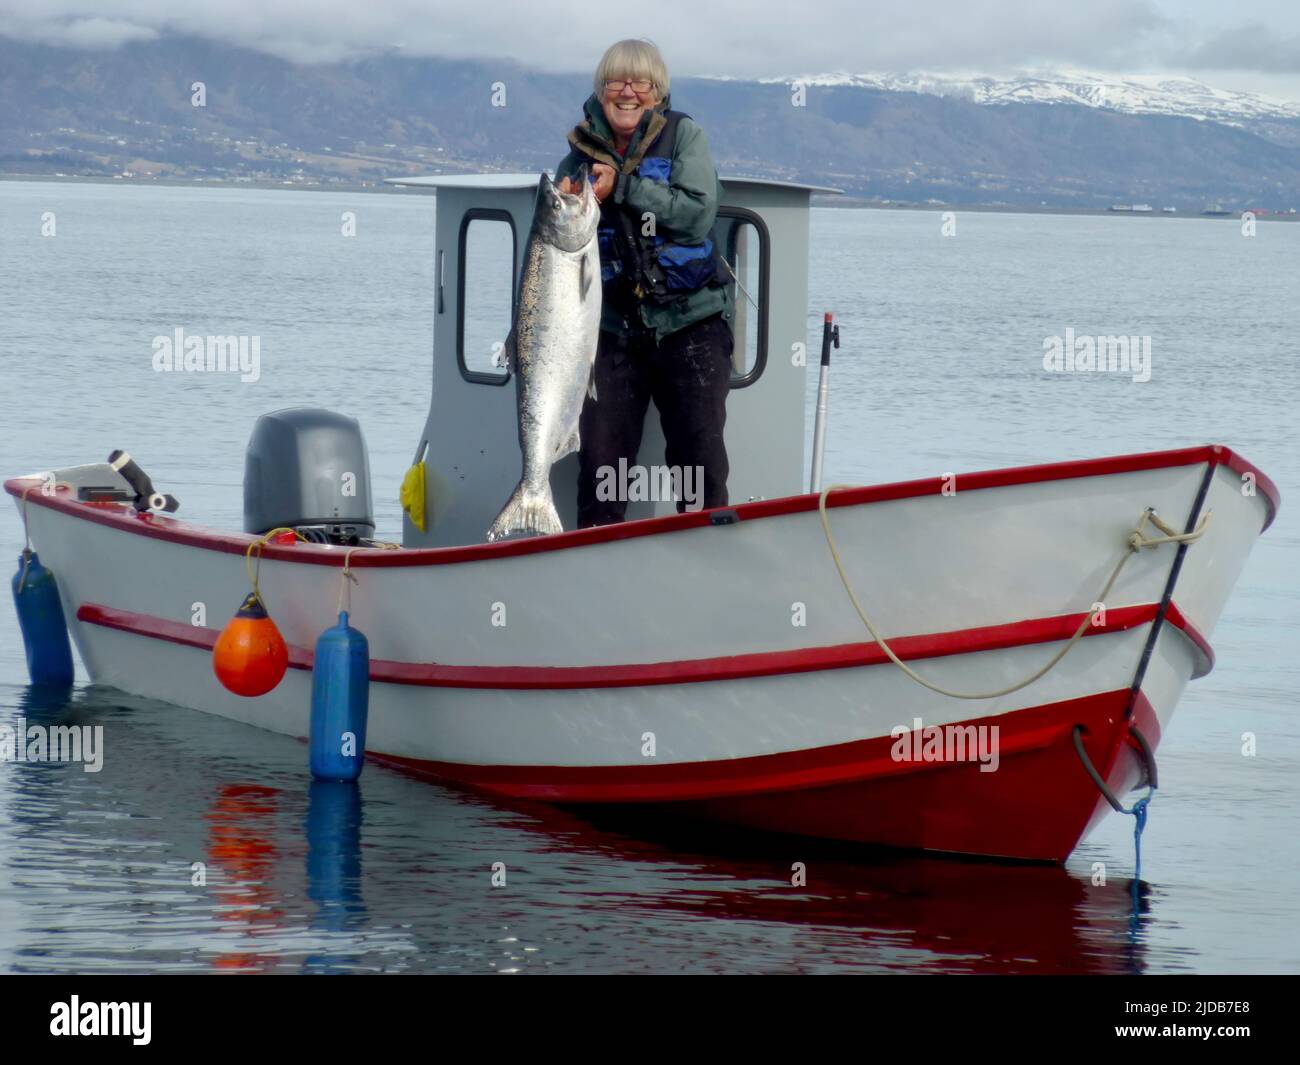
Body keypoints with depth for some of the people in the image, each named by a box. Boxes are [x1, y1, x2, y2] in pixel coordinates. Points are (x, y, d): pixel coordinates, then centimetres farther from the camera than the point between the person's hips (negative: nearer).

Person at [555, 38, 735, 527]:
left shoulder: (682, 135, 0)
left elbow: (698, 215, -13)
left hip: (690, 319, -2)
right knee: (600, 457, -2)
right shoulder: (580, 154, 6)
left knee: (699, 453, -6)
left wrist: (623, 185, -17)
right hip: (614, 326, 2)